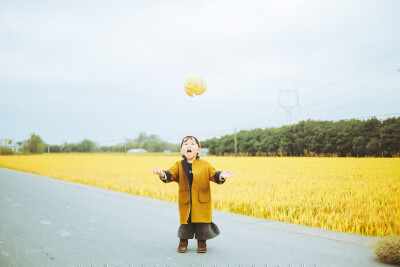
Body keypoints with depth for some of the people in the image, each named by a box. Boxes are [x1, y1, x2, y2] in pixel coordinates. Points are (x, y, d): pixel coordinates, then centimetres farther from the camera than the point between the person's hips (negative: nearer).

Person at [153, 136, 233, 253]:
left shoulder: (205, 164, 1)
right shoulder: (179, 165, 1)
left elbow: (213, 174, -2)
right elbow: (171, 174, -9)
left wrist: (221, 176, -23)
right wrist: (162, 174, -30)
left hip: (202, 201, 0)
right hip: (185, 201, 0)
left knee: (202, 222, 5)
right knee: (185, 222, 7)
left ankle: (202, 242, 25)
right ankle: (183, 241, 28)